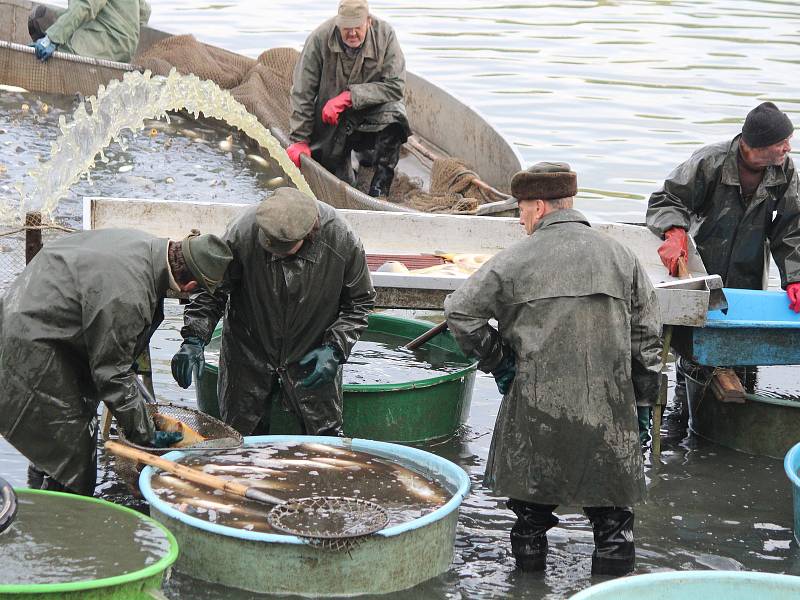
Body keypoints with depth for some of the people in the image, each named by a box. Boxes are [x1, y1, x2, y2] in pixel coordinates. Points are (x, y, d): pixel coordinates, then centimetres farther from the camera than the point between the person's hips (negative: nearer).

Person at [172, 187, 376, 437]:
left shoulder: (342, 241, -22)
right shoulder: (243, 232, -24)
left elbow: (360, 302, -4)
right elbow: (211, 292, -9)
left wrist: (335, 348, -15)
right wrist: (194, 339, -21)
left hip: (311, 359, 0)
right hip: (249, 358, 0)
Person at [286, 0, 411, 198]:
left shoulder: (385, 35, -18)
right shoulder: (319, 39, -19)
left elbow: (395, 86, -21)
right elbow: (302, 93, -13)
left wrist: (349, 97, -29)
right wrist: (299, 140, -15)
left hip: (370, 111, 0)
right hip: (331, 123, 0)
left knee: (393, 112, -33)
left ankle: (379, 192, -18)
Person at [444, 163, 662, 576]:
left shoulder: (515, 259, -2)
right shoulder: (621, 257, 7)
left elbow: (460, 312, -2)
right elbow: (647, 335, 8)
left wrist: (496, 363, 8)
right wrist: (643, 403, 13)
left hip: (537, 400, -1)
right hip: (609, 401, 2)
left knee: (533, 484, 15)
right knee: (609, 492, 12)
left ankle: (529, 554, 25)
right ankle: (613, 557, 14)